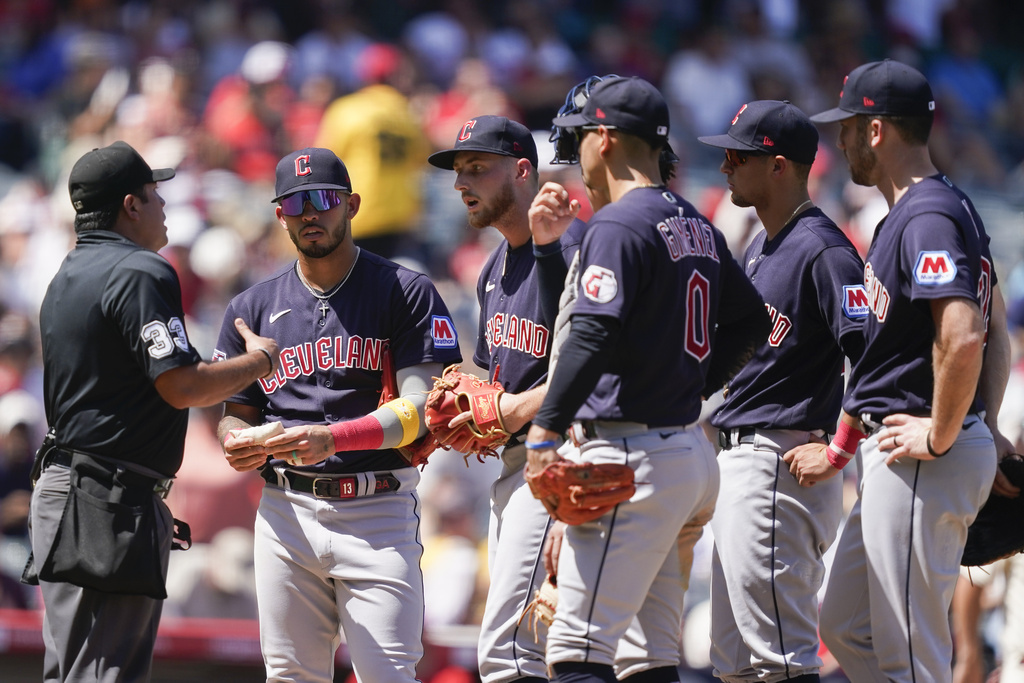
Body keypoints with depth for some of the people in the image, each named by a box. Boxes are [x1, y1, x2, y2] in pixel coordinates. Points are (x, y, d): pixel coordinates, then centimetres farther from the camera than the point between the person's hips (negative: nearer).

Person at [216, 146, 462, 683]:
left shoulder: (407, 292, 2)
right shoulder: (254, 306, 14)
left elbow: (419, 407, -8)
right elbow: (237, 411, 18)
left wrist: (334, 438, -23)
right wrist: (235, 438, -8)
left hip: (378, 512, -4)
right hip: (286, 512, 4)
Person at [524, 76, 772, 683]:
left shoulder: (619, 224, -12)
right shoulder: (697, 227, 16)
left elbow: (594, 337, -23)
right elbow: (751, 320, 25)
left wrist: (545, 433, -23)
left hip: (632, 456, -10)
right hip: (687, 446, 10)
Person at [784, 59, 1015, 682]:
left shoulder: (926, 219, -18)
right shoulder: (953, 206, 16)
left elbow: (963, 335, -31)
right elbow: (998, 330, 22)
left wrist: (941, 437, -21)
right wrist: (987, 430, 18)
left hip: (923, 464, -11)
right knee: (848, 629, 16)